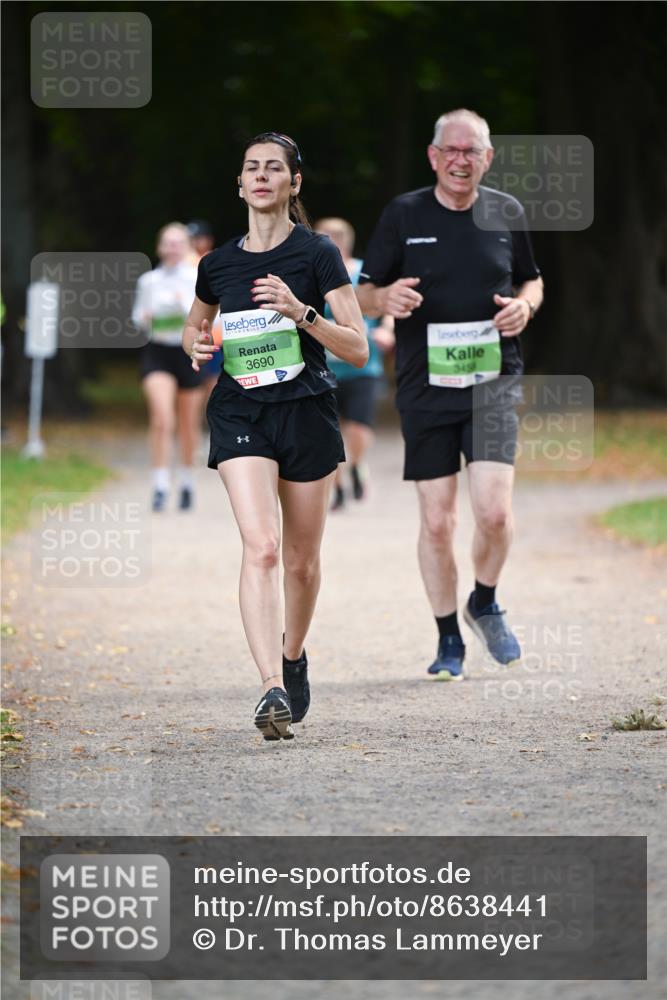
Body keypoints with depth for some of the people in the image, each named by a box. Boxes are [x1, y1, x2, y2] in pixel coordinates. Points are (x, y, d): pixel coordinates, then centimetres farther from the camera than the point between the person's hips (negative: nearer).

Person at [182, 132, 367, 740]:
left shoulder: (317, 254, -3)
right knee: (261, 547, -19)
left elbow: (357, 348, -7)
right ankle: (273, 690, -28)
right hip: (240, 413, 1)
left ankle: (293, 655, 40)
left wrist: (300, 311, -22)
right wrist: (197, 346, 2)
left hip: (307, 412, -1)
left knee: (302, 560, 11)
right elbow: (196, 326, 26)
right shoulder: (218, 263, 7)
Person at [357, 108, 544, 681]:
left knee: (495, 511, -14)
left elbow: (532, 281, 20)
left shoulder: (507, 214, 7)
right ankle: (449, 642, 15)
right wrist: (386, 298, -17)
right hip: (425, 389, 0)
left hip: (493, 382, 1)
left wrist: (524, 305, -3)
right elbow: (364, 295, 6)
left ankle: (485, 604, 15)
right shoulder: (403, 215, 1)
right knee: (436, 522, 0)